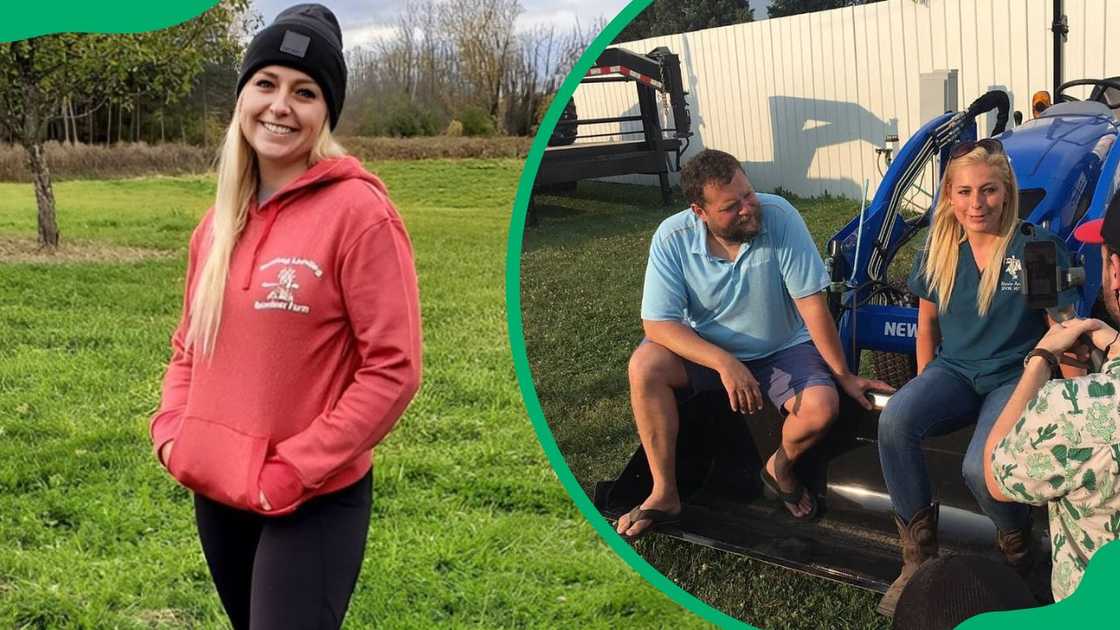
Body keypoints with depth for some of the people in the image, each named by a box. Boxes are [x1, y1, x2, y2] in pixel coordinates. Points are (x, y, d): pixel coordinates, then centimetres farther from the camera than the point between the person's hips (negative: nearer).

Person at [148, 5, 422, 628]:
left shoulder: (358, 210, -13)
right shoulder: (220, 221, 7)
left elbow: (394, 367, -16)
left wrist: (294, 470, -16)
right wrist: (173, 431, 1)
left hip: (313, 504, -6)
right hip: (215, 494, 7)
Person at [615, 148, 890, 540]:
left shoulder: (778, 217, -22)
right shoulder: (672, 238, -19)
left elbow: (812, 304, -18)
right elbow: (658, 323, -21)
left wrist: (843, 375, -12)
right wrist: (725, 364, -33)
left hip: (783, 350, 0)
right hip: (708, 349, 1)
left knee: (822, 408, -28)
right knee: (644, 365, -27)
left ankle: (780, 468, 9)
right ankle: (664, 494, -13)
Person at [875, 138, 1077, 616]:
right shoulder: (939, 249, 2)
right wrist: (925, 391, 11)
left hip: (1016, 378, -4)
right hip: (954, 370, 4)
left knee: (980, 467, -33)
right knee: (895, 419, -29)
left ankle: (1016, 548, 3)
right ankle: (919, 555, -13)